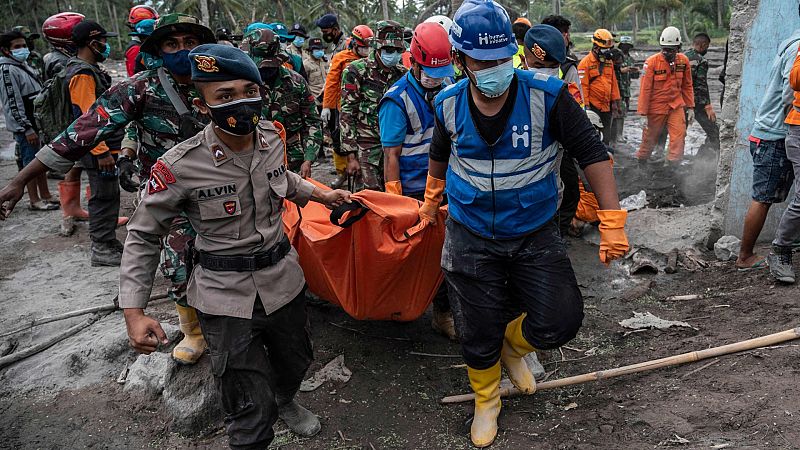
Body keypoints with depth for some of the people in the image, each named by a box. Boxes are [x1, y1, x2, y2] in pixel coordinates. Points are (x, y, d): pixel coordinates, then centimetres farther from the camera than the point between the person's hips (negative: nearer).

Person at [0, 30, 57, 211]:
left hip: (37, 121, 9)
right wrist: (27, 129, -20)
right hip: (25, 126, -9)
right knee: (31, 162, -2)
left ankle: (45, 195, 26)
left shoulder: (23, 65, 14)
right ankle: (34, 200, 6)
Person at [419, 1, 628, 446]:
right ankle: (486, 401, 40)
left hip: (536, 235, -1)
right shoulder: (450, 104, -8)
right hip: (471, 238, 1)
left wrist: (612, 221, -18)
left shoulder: (546, 95, -17)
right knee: (479, 337, 9)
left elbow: (592, 153, -12)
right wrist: (431, 200, 28)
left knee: (560, 323, -10)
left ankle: (513, 345, 27)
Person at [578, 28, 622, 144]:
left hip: (606, 106, 7)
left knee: (606, 136, 13)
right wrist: (585, 105, -15)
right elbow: (583, 86, -12)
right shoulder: (586, 62, -9)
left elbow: (613, 82, 17)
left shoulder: (609, 62, 12)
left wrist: (615, 101, 13)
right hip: (593, 106, -6)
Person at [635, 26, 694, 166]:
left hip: (676, 105, 3)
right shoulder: (652, 62, -13)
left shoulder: (683, 61, 0)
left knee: (679, 134, -12)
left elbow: (687, 86, 11)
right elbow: (645, 89, -12)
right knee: (650, 137, 9)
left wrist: (690, 107, 10)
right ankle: (641, 160, 31)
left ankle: (674, 164, -6)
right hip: (656, 107, -3)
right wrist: (642, 113, -14)